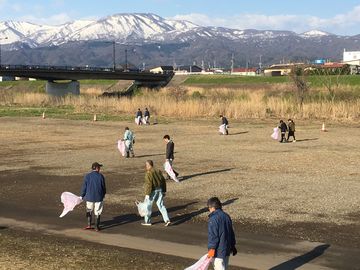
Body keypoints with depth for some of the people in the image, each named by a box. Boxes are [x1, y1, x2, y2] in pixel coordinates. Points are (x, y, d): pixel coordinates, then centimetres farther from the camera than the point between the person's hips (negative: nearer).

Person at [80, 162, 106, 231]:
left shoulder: (87, 176, -5)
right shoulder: (101, 176, -7)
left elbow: (84, 187, -2)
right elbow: (104, 187, 1)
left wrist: (82, 196, 10)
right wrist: (103, 194, 18)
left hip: (89, 197, 1)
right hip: (98, 197, -1)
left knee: (89, 211, 19)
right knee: (97, 212, 7)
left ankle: (89, 225, 19)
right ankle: (97, 227, 11)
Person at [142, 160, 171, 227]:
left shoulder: (148, 173, -16)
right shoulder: (158, 171, 8)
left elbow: (149, 184, -22)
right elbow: (163, 181, 12)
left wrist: (147, 194, -20)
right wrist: (164, 191, 19)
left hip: (152, 191, -7)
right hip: (160, 190, 7)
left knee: (148, 206, 9)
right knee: (161, 205, 7)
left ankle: (147, 221, 16)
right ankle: (167, 220, -4)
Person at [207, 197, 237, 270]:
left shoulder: (213, 219, -17)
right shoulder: (226, 216, 9)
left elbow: (212, 235, -20)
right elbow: (231, 233, 17)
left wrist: (211, 248, -17)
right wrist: (232, 246, 25)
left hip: (219, 251, -9)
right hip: (227, 248, 9)